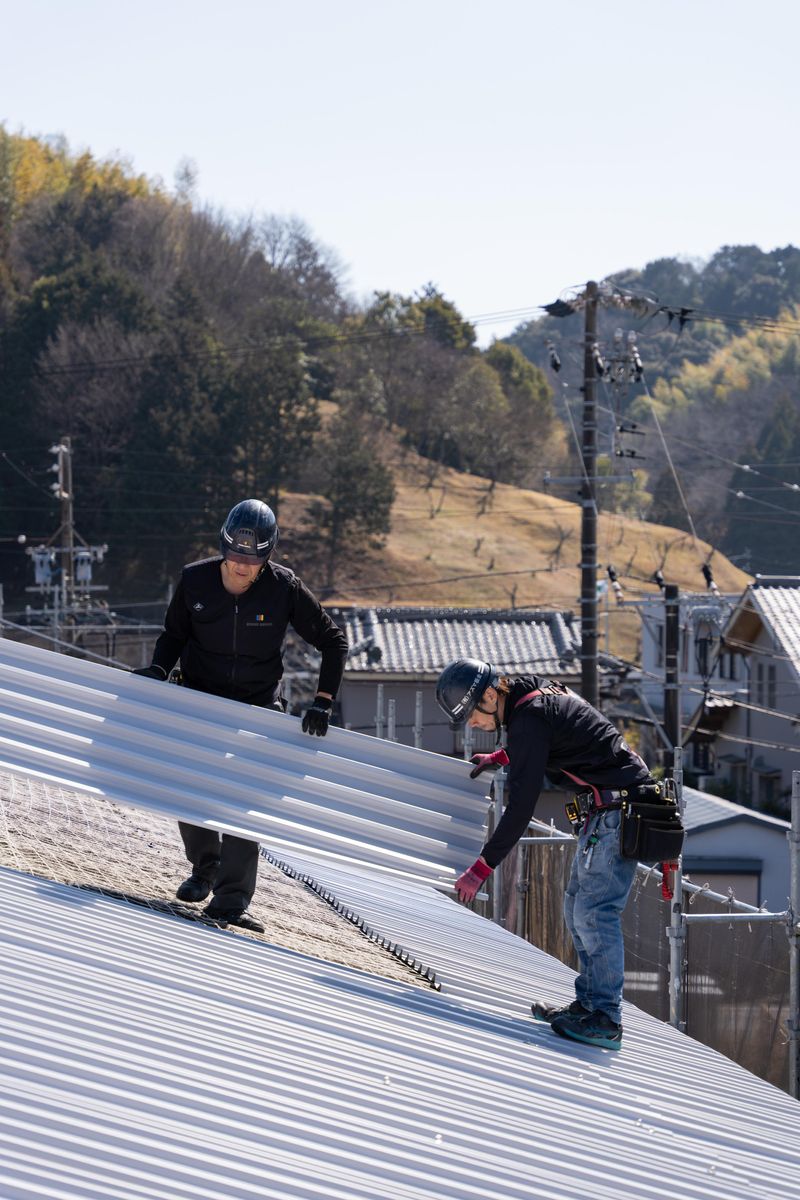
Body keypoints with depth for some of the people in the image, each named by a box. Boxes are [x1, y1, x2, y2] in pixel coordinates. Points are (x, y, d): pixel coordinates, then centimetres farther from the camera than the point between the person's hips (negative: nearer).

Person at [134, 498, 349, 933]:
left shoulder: (284, 588, -17)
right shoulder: (194, 581, -12)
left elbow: (333, 641, -6)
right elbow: (174, 635, 5)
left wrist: (322, 701, -13)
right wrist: (158, 669, -14)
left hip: (258, 706, -2)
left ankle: (231, 900, -17)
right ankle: (205, 868, 31)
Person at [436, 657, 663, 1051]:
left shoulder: (528, 718, -18)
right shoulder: (539, 695, 12)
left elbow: (521, 806, -20)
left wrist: (481, 868, -17)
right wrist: (502, 756, 41)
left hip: (617, 808, -11)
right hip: (605, 811, 11)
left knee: (594, 911, -14)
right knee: (578, 908, 14)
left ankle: (605, 1019, -16)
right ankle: (588, 1002, 17)